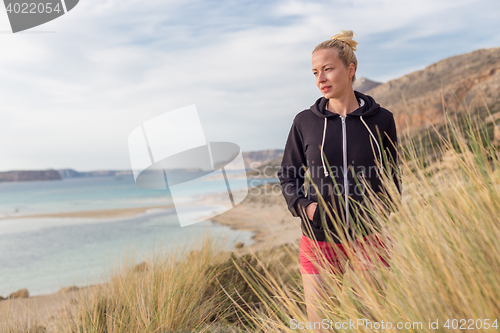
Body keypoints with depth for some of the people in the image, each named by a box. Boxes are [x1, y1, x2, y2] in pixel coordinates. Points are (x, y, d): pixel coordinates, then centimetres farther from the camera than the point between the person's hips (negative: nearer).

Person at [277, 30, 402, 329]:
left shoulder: (380, 120, 1)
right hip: (320, 238, 0)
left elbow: (392, 176, 12)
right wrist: (302, 205, -7)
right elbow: (288, 176, 10)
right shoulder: (305, 122, 0)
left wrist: (383, 207, -6)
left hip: (369, 236, 0)